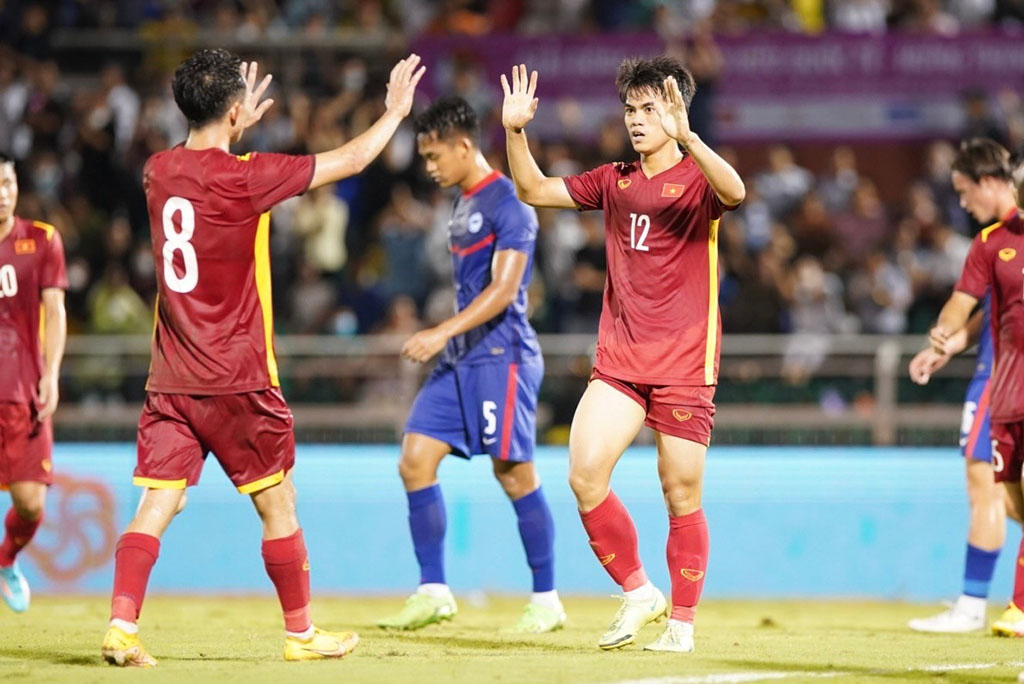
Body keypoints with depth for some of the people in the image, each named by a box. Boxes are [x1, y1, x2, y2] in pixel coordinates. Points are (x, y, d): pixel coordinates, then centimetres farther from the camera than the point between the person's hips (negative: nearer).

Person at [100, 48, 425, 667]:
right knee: (278, 503, 9)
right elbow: (350, 161, -3)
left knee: (158, 504, 1)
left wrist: (235, 126, 41)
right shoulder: (245, 177, -13)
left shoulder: (160, 171, 3)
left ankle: (122, 626, -14)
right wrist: (396, 110, 13)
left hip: (171, 380, 5)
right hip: (236, 379, -5)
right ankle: (301, 633, 18)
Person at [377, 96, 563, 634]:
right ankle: (433, 591, 4)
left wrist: (442, 333, -28)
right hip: (459, 357, 9)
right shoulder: (462, 205, 15)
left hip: (500, 356, -9)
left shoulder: (508, 203, -13)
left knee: (513, 472, -4)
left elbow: (504, 289, -21)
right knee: (415, 461, 0)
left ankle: (546, 600, 6)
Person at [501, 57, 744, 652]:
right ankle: (638, 592, 6)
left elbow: (735, 191, -28)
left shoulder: (698, 180, -5)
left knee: (682, 498, 0)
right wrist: (515, 132, 1)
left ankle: (682, 623, 13)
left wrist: (685, 136, -42)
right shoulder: (614, 181, 12)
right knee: (585, 475, -11)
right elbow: (535, 191, 17)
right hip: (619, 359, 4)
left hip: (684, 364, -4)